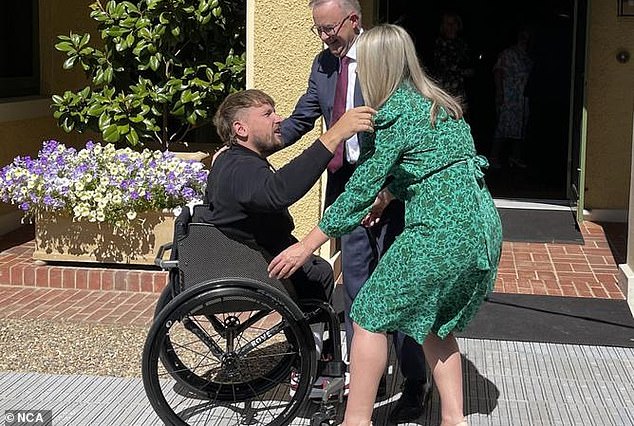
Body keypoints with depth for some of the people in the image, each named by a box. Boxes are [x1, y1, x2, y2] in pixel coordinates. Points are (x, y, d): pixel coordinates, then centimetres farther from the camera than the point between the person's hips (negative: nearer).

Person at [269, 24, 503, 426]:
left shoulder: (392, 114, -9)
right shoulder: (440, 104, 15)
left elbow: (360, 189, -9)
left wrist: (305, 246, -3)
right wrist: (385, 199, 34)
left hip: (440, 232, -9)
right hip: (484, 226, 9)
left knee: (370, 317, 4)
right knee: (436, 322, 22)